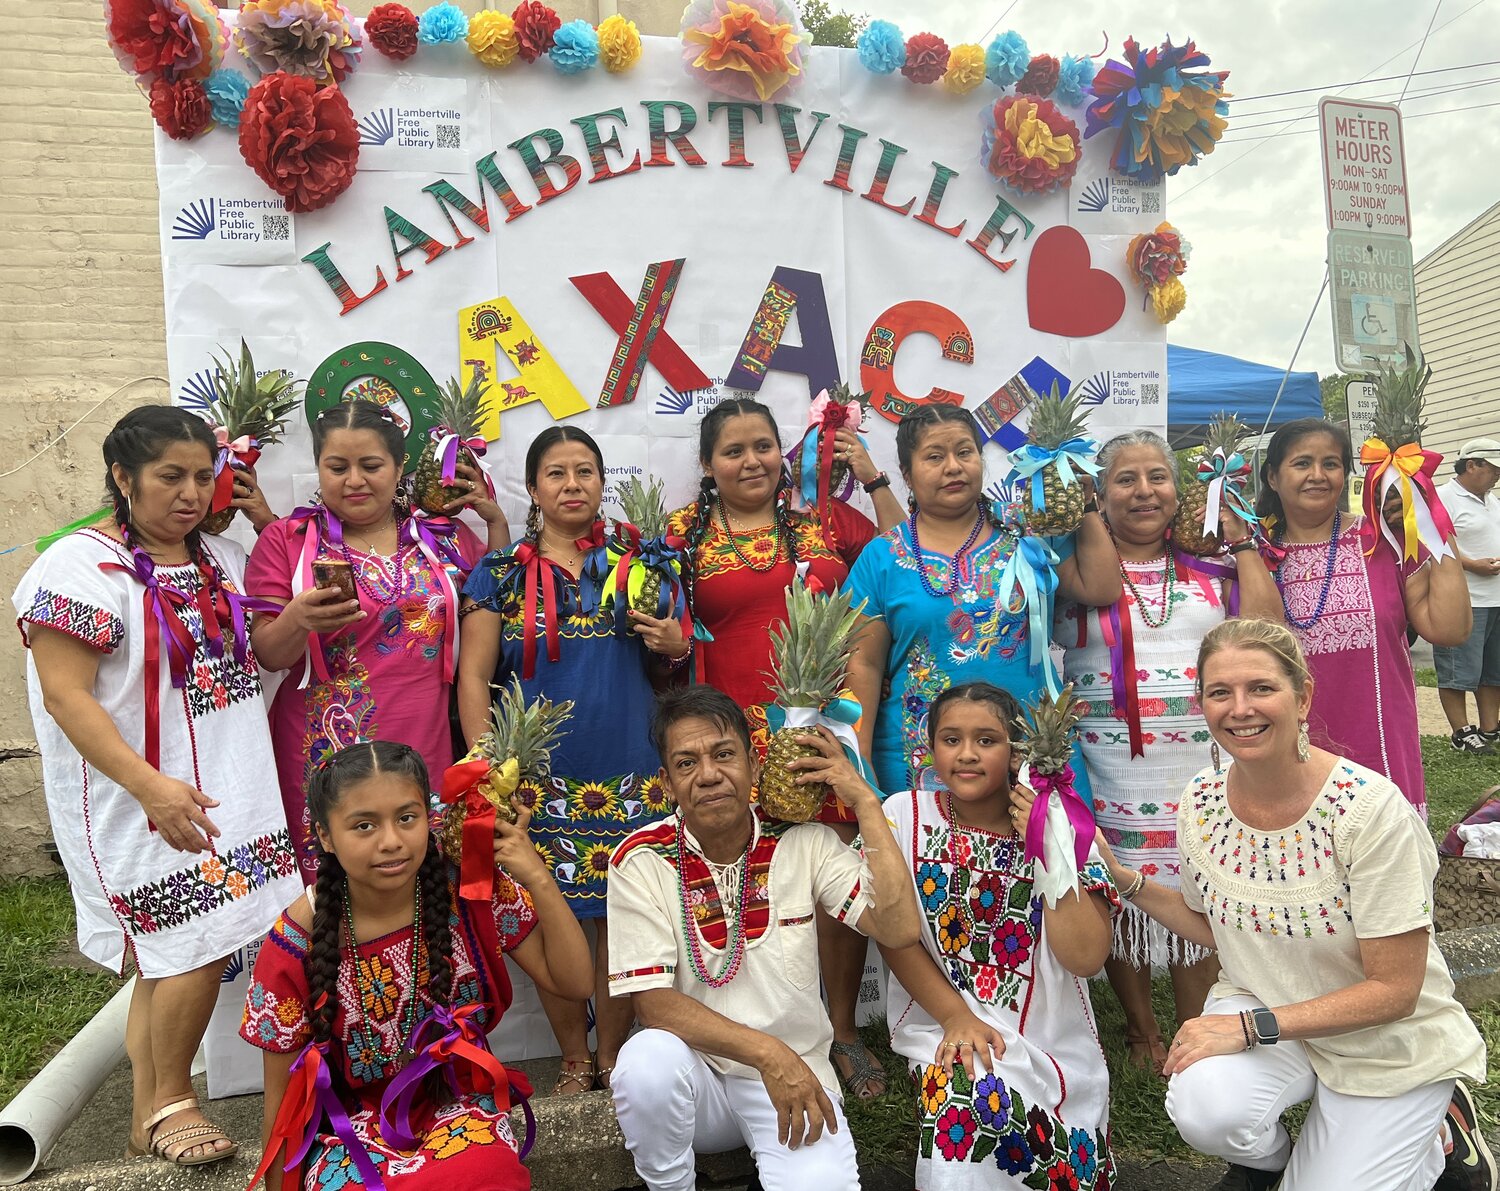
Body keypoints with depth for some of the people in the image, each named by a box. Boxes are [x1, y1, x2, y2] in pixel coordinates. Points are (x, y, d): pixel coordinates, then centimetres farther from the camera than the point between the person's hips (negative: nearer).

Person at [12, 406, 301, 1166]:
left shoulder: (224, 560, 10)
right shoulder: (82, 567, -11)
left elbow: (258, 656, 22)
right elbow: (65, 696, -16)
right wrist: (151, 786, -25)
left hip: (229, 792, 6)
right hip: (144, 800, -6)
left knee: (174, 948, 12)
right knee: (196, 945, -4)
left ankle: (148, 1105, 29)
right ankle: (165, 1102, 18)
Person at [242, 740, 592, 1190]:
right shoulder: (297, 941, -15)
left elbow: (574, 983, -11)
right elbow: (283, 1091, -2)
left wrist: (537, 878, -22)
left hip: (456, 1100, 1)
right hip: (351, 1118, 0)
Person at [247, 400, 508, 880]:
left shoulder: (444, 538, 10)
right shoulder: (286, 541, 5)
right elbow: (266, 655, 2)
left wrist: (496, 521, 7)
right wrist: (298, 619, -20)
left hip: (424, 753, 2)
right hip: (322, 758, -1)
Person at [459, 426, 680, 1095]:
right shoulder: (501, 574, 5)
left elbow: (660, 669, 18)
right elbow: (473, 676, 2)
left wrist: (675, 649, -5)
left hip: (630, 774, 1)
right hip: (540, 778, -1)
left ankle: (613, 1058, 20)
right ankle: (574, 1060, 22)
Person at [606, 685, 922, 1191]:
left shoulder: (804, 842, -5)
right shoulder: (641, 860, -9)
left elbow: (899, 929, -15)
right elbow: (653, 1002, -14)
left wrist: (865, 802, -16)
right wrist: (768, 1053, -24)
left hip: (797, 1076, 0)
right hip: (696, 1078, 1)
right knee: (648, 1059, -31)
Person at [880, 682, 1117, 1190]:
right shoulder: (906, 816, -3)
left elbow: (1085, 957, -12)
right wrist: (955, 1016, -14)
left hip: (1056, 1041, 2)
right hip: (945, 1027, -2)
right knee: (967, 1090, -32)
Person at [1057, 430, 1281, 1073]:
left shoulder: (1211, 569, 9)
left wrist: (1241, 542, 0)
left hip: (1204, 766, 2)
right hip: (1112, 771, -2)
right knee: (1122, 898, 7)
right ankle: (1143, 1031, 27)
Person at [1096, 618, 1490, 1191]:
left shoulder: (1370, 807, -25)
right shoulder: (1201, 802, -11)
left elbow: (1394, 991, -19)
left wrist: (1250, 1026, -25)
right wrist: (1124, 879, -8)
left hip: (1388, 1043, -2)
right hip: (1260, 1010, 3)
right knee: (1204, 1107, -27)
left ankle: (1436, 1134, 24)